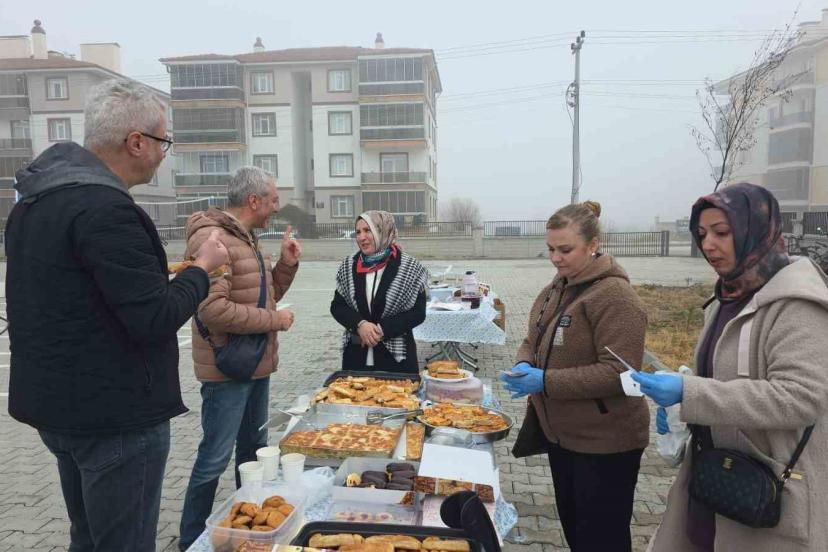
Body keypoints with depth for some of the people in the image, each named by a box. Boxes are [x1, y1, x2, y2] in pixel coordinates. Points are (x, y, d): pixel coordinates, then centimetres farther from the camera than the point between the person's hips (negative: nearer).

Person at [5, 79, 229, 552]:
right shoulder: (104, 208, -23)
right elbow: (156, 319, -25)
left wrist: (160, 274, 11)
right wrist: (202, 267, -9)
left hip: (58, 404, 9)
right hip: (117, 415, -9)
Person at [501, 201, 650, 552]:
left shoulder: (614, 296, -20)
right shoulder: (557, 288, 6)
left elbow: (618, 372, -25)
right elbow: (533, 340, 14)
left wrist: (546, 381, -26)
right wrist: (525, 364, -8)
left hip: (604, 444, -8)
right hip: (560, 433, 8)